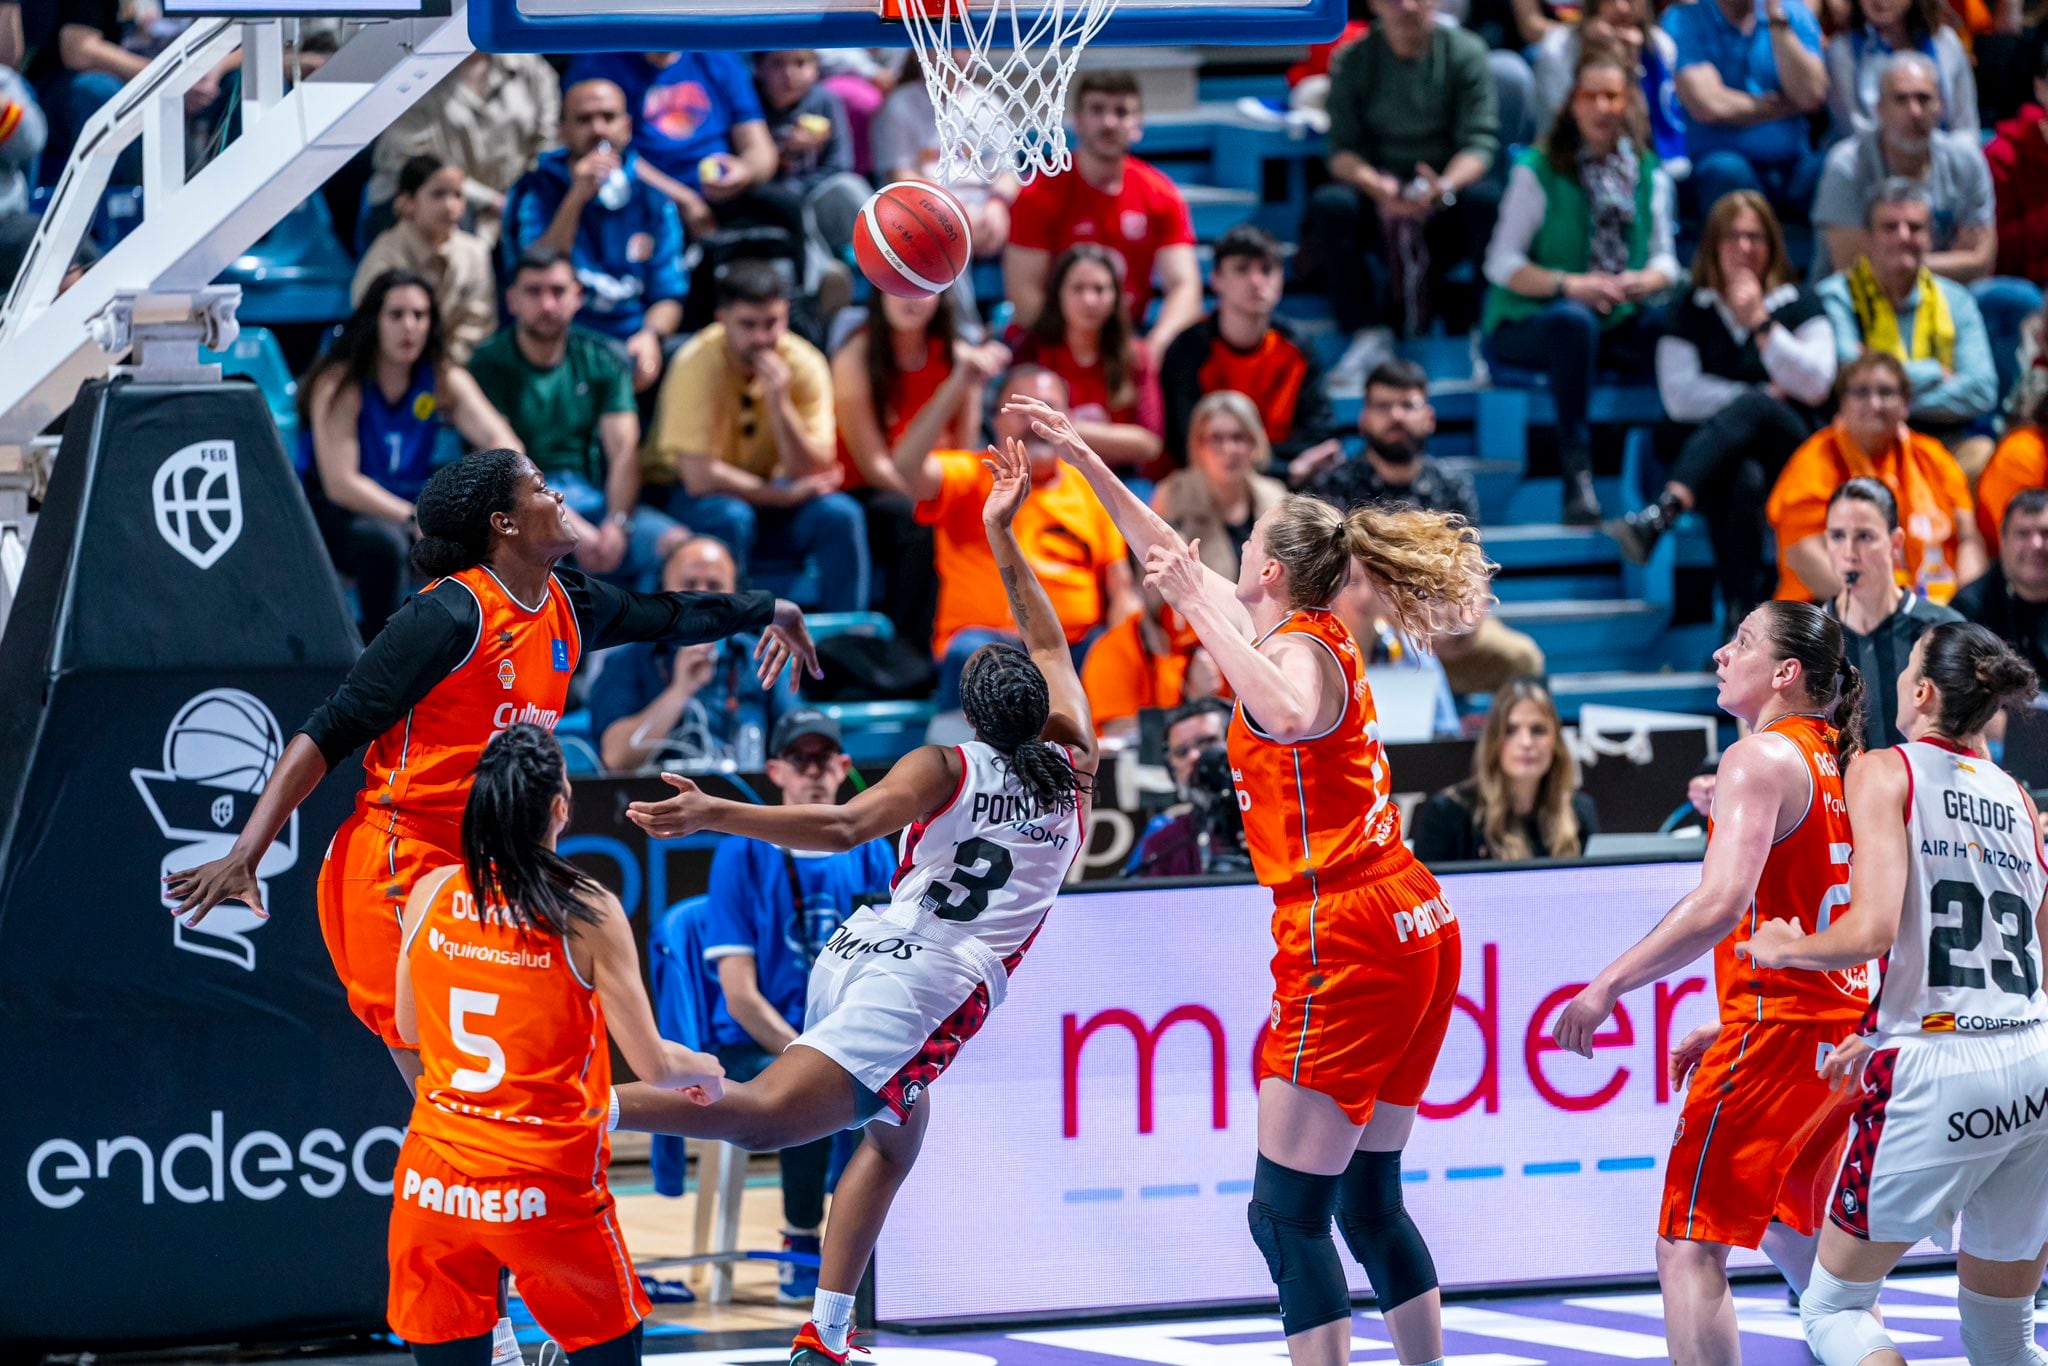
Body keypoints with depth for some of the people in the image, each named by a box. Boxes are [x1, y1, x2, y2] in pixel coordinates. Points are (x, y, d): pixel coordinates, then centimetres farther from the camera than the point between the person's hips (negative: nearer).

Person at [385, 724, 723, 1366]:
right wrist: (705, 1070, 14)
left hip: (433, 1184, 3)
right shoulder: (587, 913, -11)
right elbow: (651, 1063, -8)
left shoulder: (431, 893, -1)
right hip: (546, 1188, -3)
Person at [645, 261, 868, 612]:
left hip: (765, 493, 4)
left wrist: (780, 404, -30)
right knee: (730, 517, -36)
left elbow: (814, 474, -16)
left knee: (840, 515, -23)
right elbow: (700, 476, -26)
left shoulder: (804, 365, -12)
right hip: (687, 495, -3)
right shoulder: (698, 364, -23)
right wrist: (787, 494, -20)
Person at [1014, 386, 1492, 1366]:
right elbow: (1180, 563, 28)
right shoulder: (1317, 640, 15)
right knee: (1369, 1205, 14)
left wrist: (1201, 611, -26)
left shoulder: (1298, 648, -9)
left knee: (1287, 1213, -9)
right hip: (1413, 929, 9)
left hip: (1345, 945, -9)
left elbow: (1291, 717, -36)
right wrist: (1083, 460, 32)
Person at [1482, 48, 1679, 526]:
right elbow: (1501, 264, -6)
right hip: (1526, 325, -4)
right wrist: (1568, 285, -22)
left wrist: (1646, 280, -15)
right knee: (1573, 321, -40)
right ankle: (1576, 471, -38)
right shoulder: (1538, 170, -2)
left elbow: (1664, 258, 11)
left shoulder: (1650, 174, 12)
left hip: (1619, 325, 4)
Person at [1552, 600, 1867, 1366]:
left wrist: (1609, 985, -21)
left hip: (1776, 1030, -9)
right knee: (1787, 1228, 26)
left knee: (1690, 1250, -9)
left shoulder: (1760, 759, -12)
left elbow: (1722, 904, -25)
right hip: (1844, 1026, 9)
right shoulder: (1843, 765, 15)